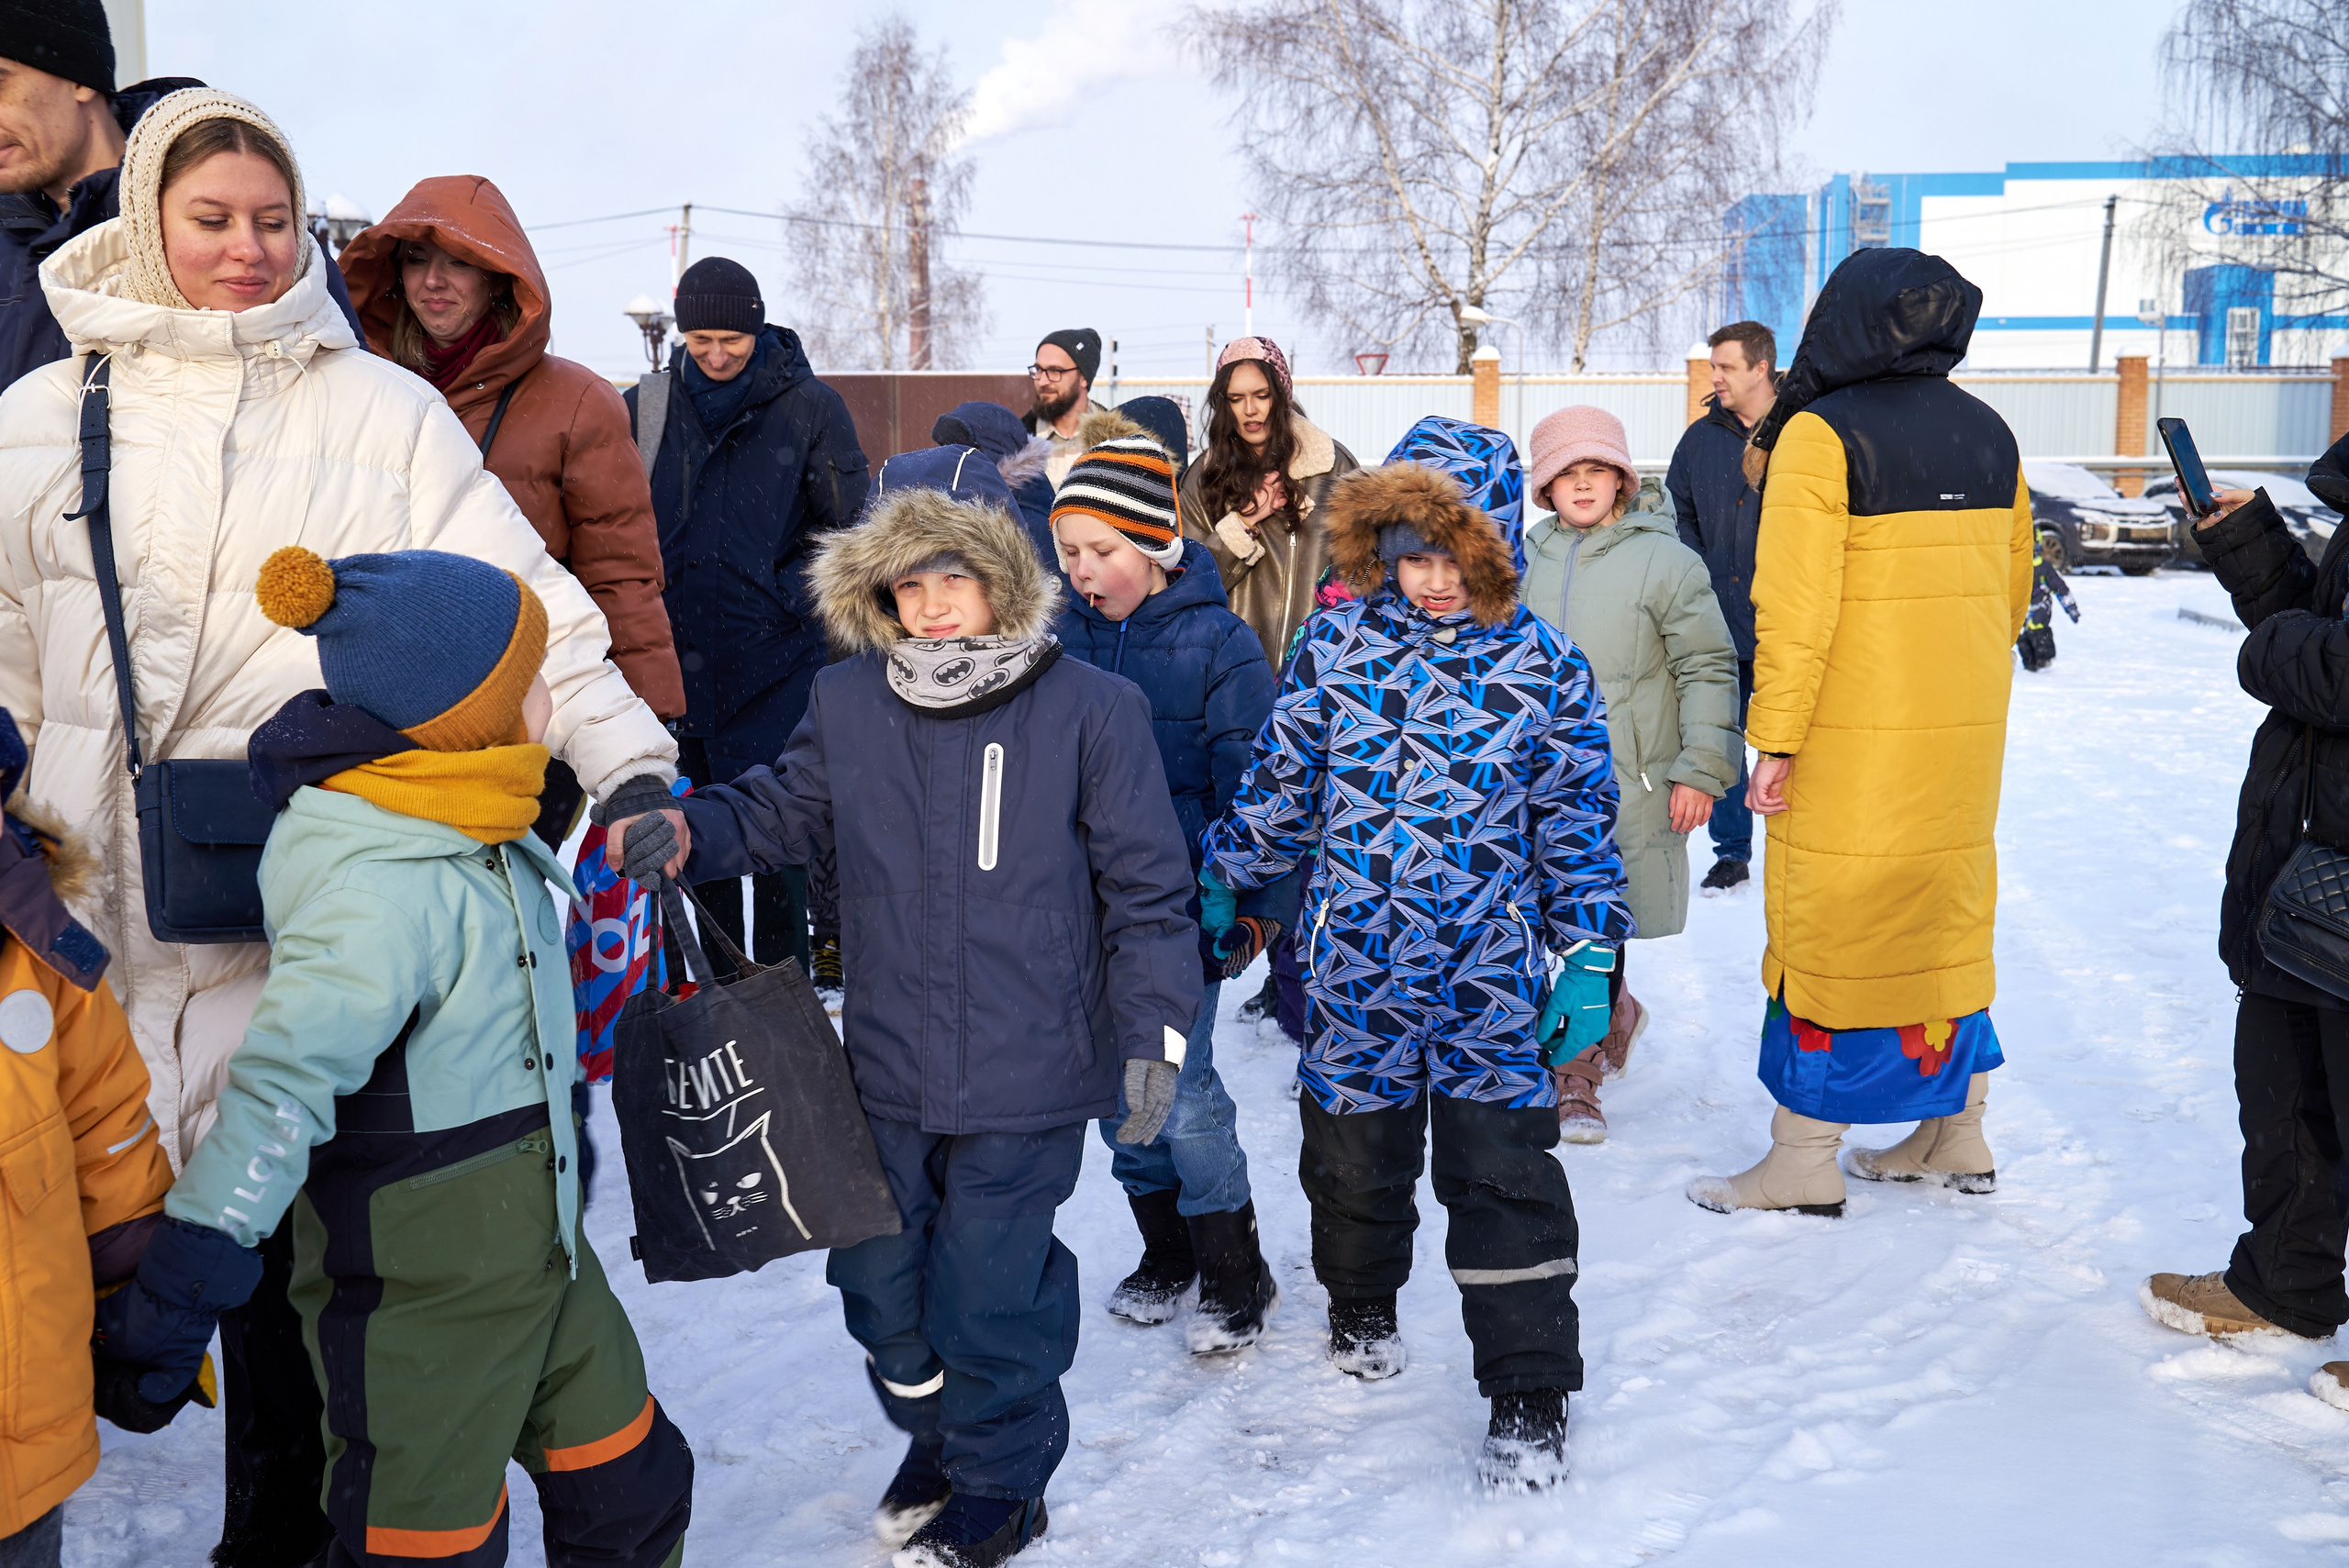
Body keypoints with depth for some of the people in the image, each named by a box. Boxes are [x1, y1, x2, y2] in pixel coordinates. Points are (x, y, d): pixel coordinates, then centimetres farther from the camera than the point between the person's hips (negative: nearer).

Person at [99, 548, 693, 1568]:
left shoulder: (474, 835, 1)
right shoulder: (381, 890, -28)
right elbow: (282, 1084, -33)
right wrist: (183, 1279, -35)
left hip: (534, 1247, 9)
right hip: (418, 1296, -9)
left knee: (629, 1484, 21)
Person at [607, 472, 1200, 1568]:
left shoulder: (1092, 711, -11)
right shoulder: (847, 705, 0)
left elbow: (1148, 890, -7)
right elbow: (784, 810, 16)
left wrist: (1153, 1034, -11)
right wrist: (685, 832, -3)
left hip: (1025, 1081, -4)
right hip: (888, 1074, 5)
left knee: (986, 1290, 6)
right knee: (880, 1274, 18)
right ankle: (935, 1433, 47)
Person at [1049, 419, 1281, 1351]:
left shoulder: (1216, 643, -10)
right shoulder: (1063, 634, 2)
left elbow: (1248, 788, -9)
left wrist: (1246, 906, -13)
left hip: (1181, 909, -5)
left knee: (1180, 1088, -4)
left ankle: (1236, 1276, 16)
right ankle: (1165, 1255, 32)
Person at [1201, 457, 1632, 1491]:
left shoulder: (1541, 666, -3)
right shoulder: (1334, 643, -1)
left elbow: (1576, 817, 2)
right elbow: (1280, 782, 10)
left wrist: (1588, 954, -1)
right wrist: (1224, 875, 15)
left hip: (1489, 964, -2)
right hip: (1352, 959, 2)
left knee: (1500, 1171, -4)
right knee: (1352, 1149, 16)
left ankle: (1529, 1402, 9)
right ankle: (1360, 1309, 45)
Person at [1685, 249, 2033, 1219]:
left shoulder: (1821, 435, -12)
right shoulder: (1990, 433, 9)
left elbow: (1796, 603, -18)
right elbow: (2014, 588, 17)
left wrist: (1774, 738, -15)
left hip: (1852, 739, -7)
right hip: (1963, 735, 7)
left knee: (1828, 923, 1)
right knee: (1948, 911, 16)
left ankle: (1805, 1162, 8)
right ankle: (1956, 1135, 26)